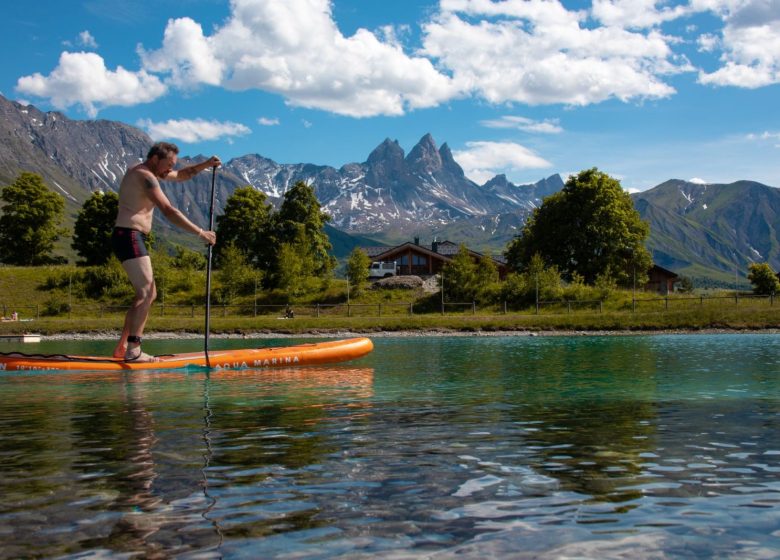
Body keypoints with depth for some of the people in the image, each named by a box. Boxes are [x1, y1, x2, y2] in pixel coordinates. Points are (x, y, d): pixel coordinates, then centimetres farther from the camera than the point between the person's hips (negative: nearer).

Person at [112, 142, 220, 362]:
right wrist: (201, 232, -20)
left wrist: (206, 164, 13)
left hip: (129, 238, 11)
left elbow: (181, 175, 29)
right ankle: (133, 350, -20)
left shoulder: (145, 171, 19)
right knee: (146, 294, -15)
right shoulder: (145, 176, -12)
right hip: (129, 238, -11)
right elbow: (169, 211, -21)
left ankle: (122, 347, 13)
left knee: (147, 294, 13)